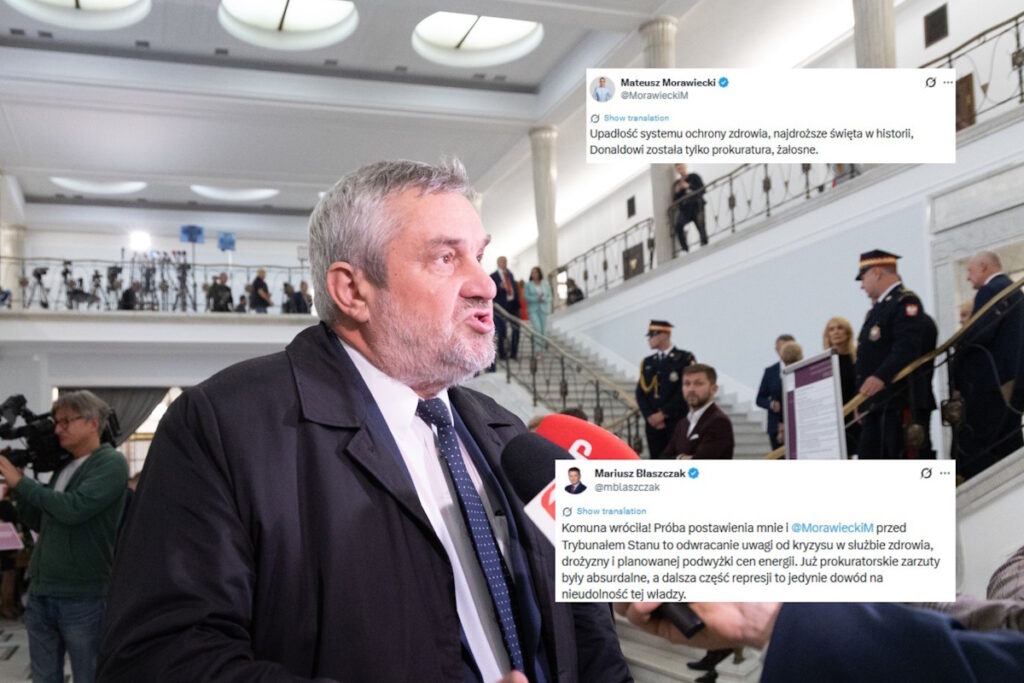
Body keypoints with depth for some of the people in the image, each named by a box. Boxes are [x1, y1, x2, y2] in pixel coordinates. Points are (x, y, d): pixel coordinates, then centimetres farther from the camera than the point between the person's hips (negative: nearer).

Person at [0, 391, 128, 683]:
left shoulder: (111, 463, -10)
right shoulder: (63, 467, 14)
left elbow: (74, 508, -23)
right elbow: (41, 523, 20)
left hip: (83, 598, -7)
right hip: (40, 594, 7)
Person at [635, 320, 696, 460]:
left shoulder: (685, 359, -1)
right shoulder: (647, 363, 15)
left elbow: (685, 391, -9)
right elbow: (640, 392, 10)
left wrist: (663, 414, -11)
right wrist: (650, 416, -6)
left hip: (676, 421, -4)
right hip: (653, 423, 4)